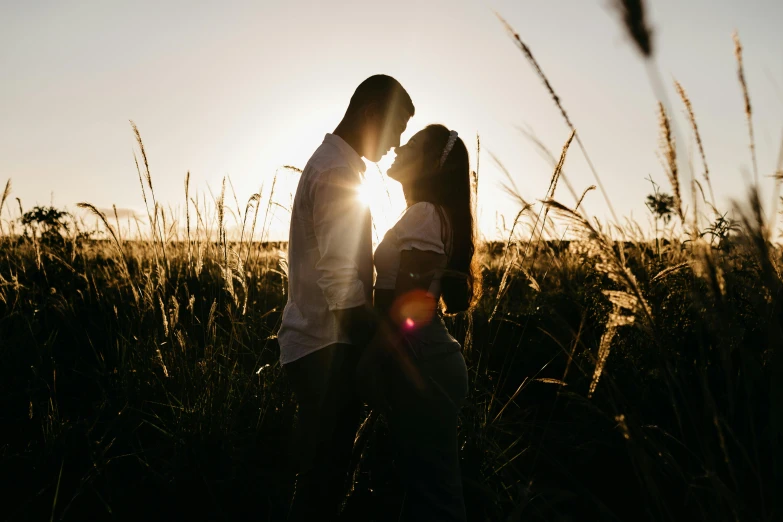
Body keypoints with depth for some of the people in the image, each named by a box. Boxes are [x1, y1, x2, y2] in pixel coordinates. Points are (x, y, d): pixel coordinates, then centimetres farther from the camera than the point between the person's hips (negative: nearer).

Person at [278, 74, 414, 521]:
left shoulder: (331, 163, 16)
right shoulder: (338, 173, -16)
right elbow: (340, 280, -24)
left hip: (321, 342, 10)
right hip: (329, 346, -10)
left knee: (323, 472, 18)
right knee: (324, 475, 1)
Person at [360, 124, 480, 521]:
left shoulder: (425, 214, -14)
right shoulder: (433, 215, 14)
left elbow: (406, 306, -19)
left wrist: (378, 368, -14)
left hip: (418, 361, -10)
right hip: (423, 359, 10)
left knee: (431, 487, 2)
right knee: (428, 479, 19)